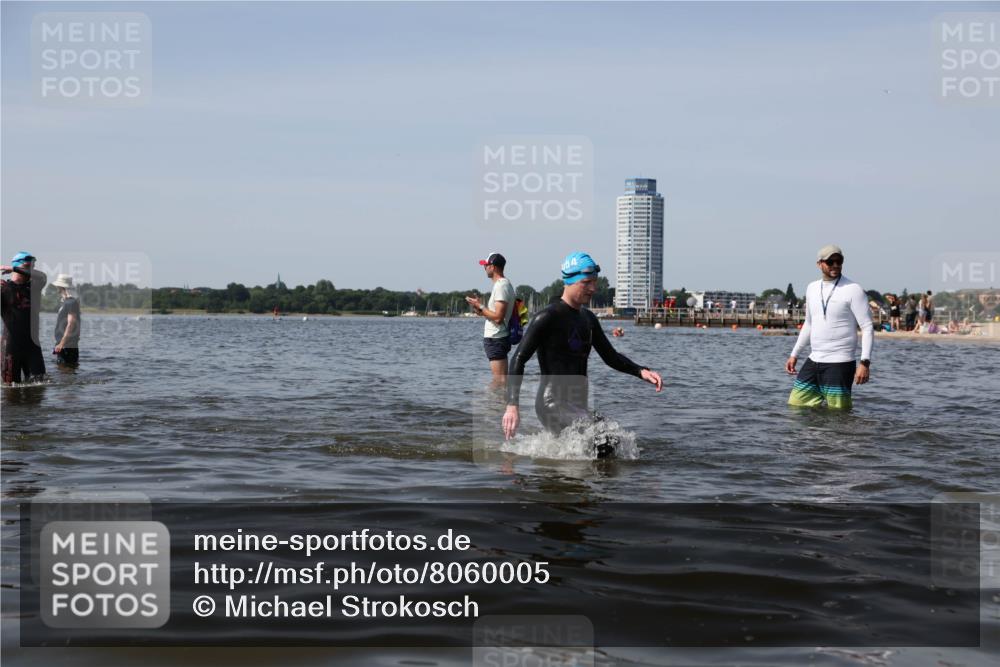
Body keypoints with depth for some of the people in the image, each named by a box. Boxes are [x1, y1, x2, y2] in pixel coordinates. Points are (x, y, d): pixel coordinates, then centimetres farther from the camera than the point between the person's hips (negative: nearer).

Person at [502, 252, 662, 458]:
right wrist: (512, 406, -22)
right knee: (606, 442, -24)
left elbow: (611, 357, 21)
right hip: (553, 404, -9)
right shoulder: (547, 318, -10)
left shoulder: (588, 319, 15)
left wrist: (642, 372, 3)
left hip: (577, 407, 9)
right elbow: (519, 360, -13)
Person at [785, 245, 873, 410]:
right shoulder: (812, 288, 13)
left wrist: (865, 362, -20)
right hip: (813, 361, 7)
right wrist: (794, 354, 21)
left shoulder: (853, 290, -8)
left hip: (840, 363, -7)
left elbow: (868, 328, -11)